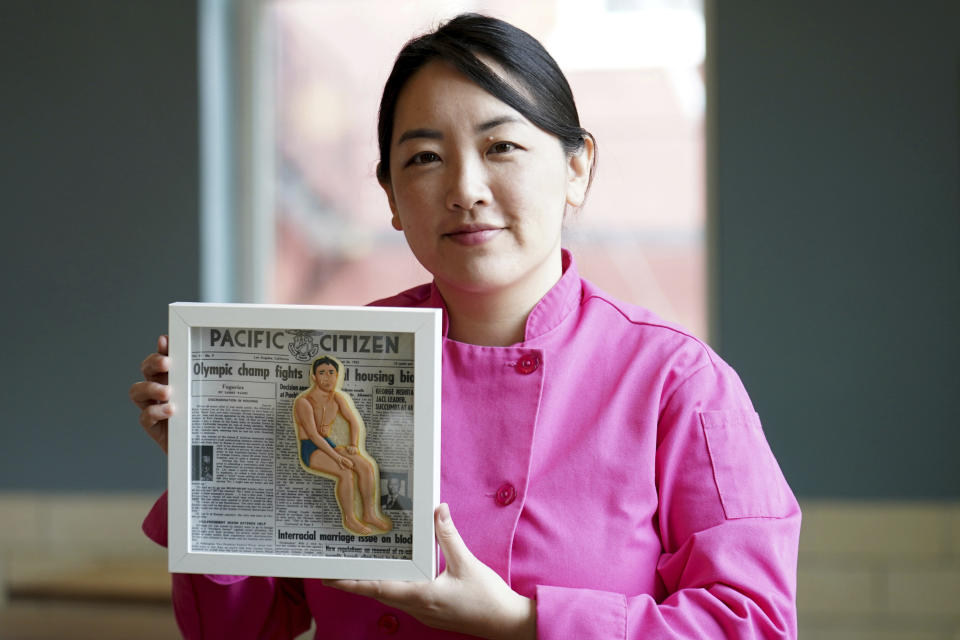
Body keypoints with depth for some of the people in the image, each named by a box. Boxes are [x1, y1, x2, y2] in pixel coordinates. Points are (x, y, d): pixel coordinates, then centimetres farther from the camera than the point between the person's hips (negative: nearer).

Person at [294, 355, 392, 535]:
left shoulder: (337, 397, 5)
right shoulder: (304, 402, -18)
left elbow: (354, 422, 14)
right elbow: (313, 435, -25)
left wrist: (353, 445, -5)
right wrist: (337, 457, -31)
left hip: (330, 446, 7)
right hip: (310, 451, -7)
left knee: (366, 466, -17)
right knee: (346, 473, -30)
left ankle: (369, 514, -10)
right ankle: (349, 519, -16)